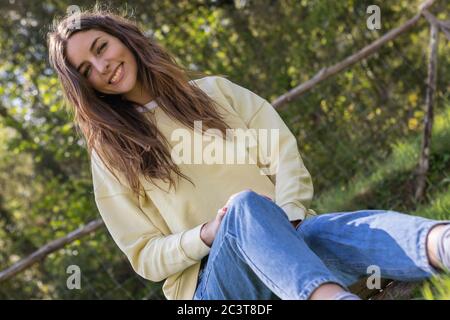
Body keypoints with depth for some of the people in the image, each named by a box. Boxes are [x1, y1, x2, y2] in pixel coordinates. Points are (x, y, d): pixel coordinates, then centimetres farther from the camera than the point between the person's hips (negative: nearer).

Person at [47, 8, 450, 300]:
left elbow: (284, 153, 7)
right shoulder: (111, 156, 10)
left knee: (355, 229, -32)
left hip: (292, 235, 3)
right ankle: (337, 297, -66)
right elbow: (145, 256, 5)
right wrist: (205, 236, -16)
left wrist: (287, 218, -14)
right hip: (210, 277, -2)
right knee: (246, 204, -37)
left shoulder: (214, 90, 17)